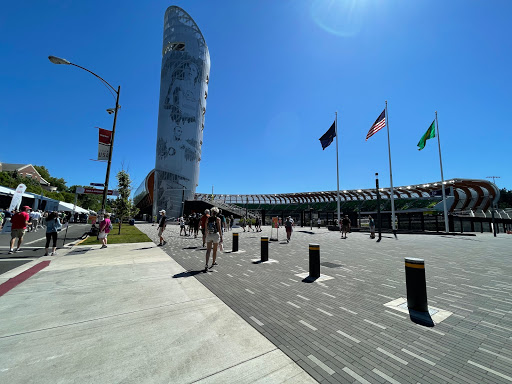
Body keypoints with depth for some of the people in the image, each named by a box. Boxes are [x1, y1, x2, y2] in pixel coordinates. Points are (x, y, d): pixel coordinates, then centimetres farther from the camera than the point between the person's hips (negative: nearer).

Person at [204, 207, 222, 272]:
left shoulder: (208, 219, 3)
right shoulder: (218, 219, -7)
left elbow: (206, 229, 8)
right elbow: (219, 229, -11)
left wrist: (206, 236, 20)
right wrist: (221, 237, -6)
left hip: (209, 235, 2)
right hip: (216, 235, -2)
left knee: (208, 250, 1)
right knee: (215, 250, 15)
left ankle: (206, 264, -11)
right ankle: (213, 262, 31)